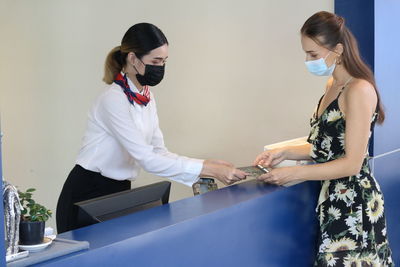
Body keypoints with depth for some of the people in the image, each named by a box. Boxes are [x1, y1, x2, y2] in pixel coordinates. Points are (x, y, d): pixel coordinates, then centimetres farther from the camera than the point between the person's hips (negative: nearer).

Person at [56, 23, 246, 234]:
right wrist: (209, 170, -26)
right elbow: (147, 159, -25)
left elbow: (159, 153, 5)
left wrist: (210, 165, -7)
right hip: (87, 197, -8)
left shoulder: (146, 98, 5)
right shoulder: (113, 100, -21)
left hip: (119, 193, 8)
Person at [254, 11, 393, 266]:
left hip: (354, 203, -8)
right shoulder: (332, 85, 10)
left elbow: (351, 163, -18)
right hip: (335, 198, 8)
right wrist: (285, 152, 3)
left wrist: (294, 173, -16)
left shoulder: (359, 90, -17)